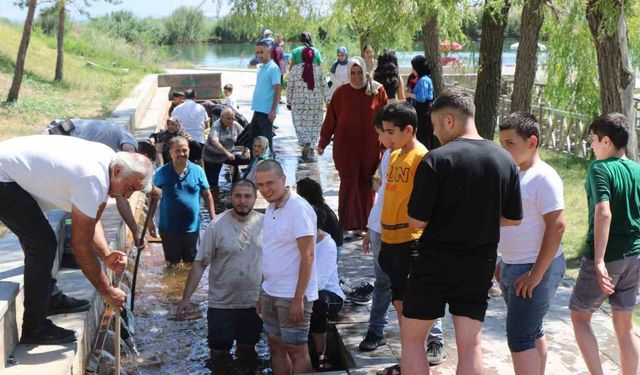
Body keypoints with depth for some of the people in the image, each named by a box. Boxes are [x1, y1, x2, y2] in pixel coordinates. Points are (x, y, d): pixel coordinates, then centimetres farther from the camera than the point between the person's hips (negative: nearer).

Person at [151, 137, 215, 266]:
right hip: (169, 227, -1)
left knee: (191, 263, 15)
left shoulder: (198, 171, -4)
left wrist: (213, 218, 1)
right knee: (173, 264, 11)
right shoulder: (161, 173, -7)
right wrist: (150, 220, -3)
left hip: (192, 227, 1)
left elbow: (207, 196, 5)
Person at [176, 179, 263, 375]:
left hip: (254, 302, 2)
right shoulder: (217, 225, -12)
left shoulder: (264, 223, -4)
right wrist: (186, 298, -14)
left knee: (248, 348, 18)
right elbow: (200, 264, -11)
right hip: (222, 304, -2)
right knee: (219, 351, 9)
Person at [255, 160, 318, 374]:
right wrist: (263, 290, 15)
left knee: (296, 350, 1)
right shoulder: (271, 208, 9)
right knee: (276, 346, 13)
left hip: (292, 295, -8)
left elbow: (307, 256, -19)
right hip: (270, 292, 8)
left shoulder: (298, 208, -16)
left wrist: (298, 299, -20)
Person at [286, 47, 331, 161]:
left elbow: (290, 87, 1)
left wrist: (289, 102, 11)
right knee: (314, 125, 10)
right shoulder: (318, 69, -1)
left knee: (299, 124, 2)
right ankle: (311, 148, 9)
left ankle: (306, 143, -23)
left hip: (299, 102, -2)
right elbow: (324, 87, 1)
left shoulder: (295, 69, -3)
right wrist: (329, 100, 8)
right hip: (316, 102, 2)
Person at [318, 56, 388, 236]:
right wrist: (322, 143, 5)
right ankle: (350, 223, 2)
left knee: (367, 183, 7)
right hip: (346, 147, -1)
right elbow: (330, 119, 3)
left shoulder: (378, 91, -1)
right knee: (349, 182, -3)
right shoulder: (341, 92, 0)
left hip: (370, 147, 1)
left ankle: (365, 222, 19)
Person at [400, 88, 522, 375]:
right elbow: (513, 219, 7)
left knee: (411, 337, 12)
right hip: (480, 265, 4)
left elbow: (417, 221, -15)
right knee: (471, 344, 11)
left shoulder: (436, 160, -16)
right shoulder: (505, 160, 0)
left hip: (435, 264, -4)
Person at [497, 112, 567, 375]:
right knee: (532, 333, 16)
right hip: (511, 268, 9)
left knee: (520, 338, -8)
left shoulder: (543, 178, -16)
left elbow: (557, 226, -21)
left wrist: (537, 273, -21)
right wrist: (503, 262, 17)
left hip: (535, 270, -9)